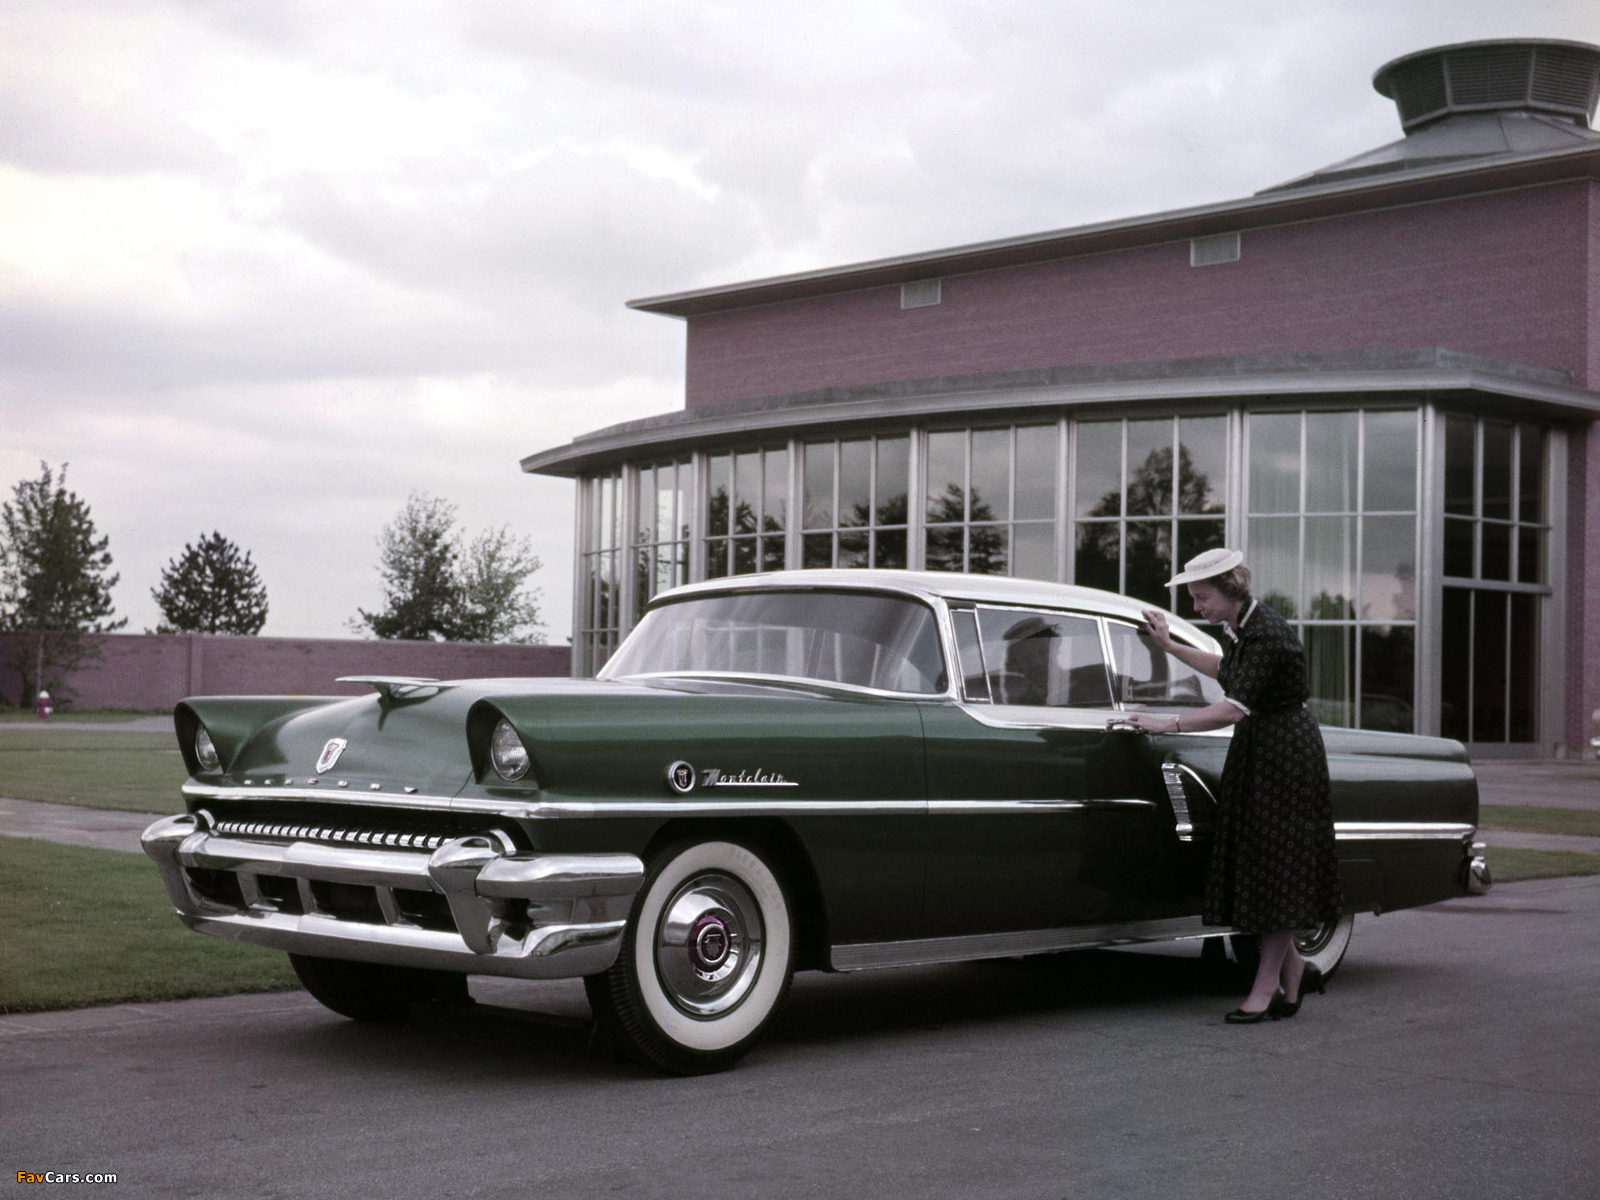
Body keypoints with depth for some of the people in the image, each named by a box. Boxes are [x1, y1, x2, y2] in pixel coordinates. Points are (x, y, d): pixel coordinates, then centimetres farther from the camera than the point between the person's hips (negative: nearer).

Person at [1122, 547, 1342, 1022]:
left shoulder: (1266, 635, -23)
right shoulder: (1240, 627, 6)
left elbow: (1235, 708, -30)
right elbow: (1226, 671, 27)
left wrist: (1168, 724, -26)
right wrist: (1169, 646, 25)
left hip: (1286, 753, -9)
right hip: (1257, 750, 9)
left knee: (1274, 863, -2)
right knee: (1254, 862, 10)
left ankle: (1268, 985, 6)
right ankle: (1295, 971, 20)